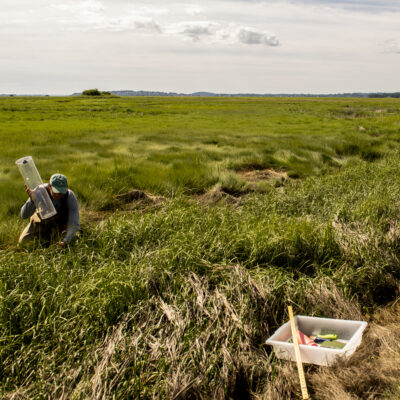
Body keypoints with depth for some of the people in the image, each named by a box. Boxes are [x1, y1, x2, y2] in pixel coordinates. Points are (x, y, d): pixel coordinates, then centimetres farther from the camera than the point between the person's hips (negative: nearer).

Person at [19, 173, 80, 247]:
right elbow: (24, 215, -40)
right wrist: (32, 199, -59)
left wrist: (65, 241, -61)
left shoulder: (71, 197, -40)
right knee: (22, 242, 9)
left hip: (59, 223, -1)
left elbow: (74, 224, -44)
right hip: (41, 219, 1)